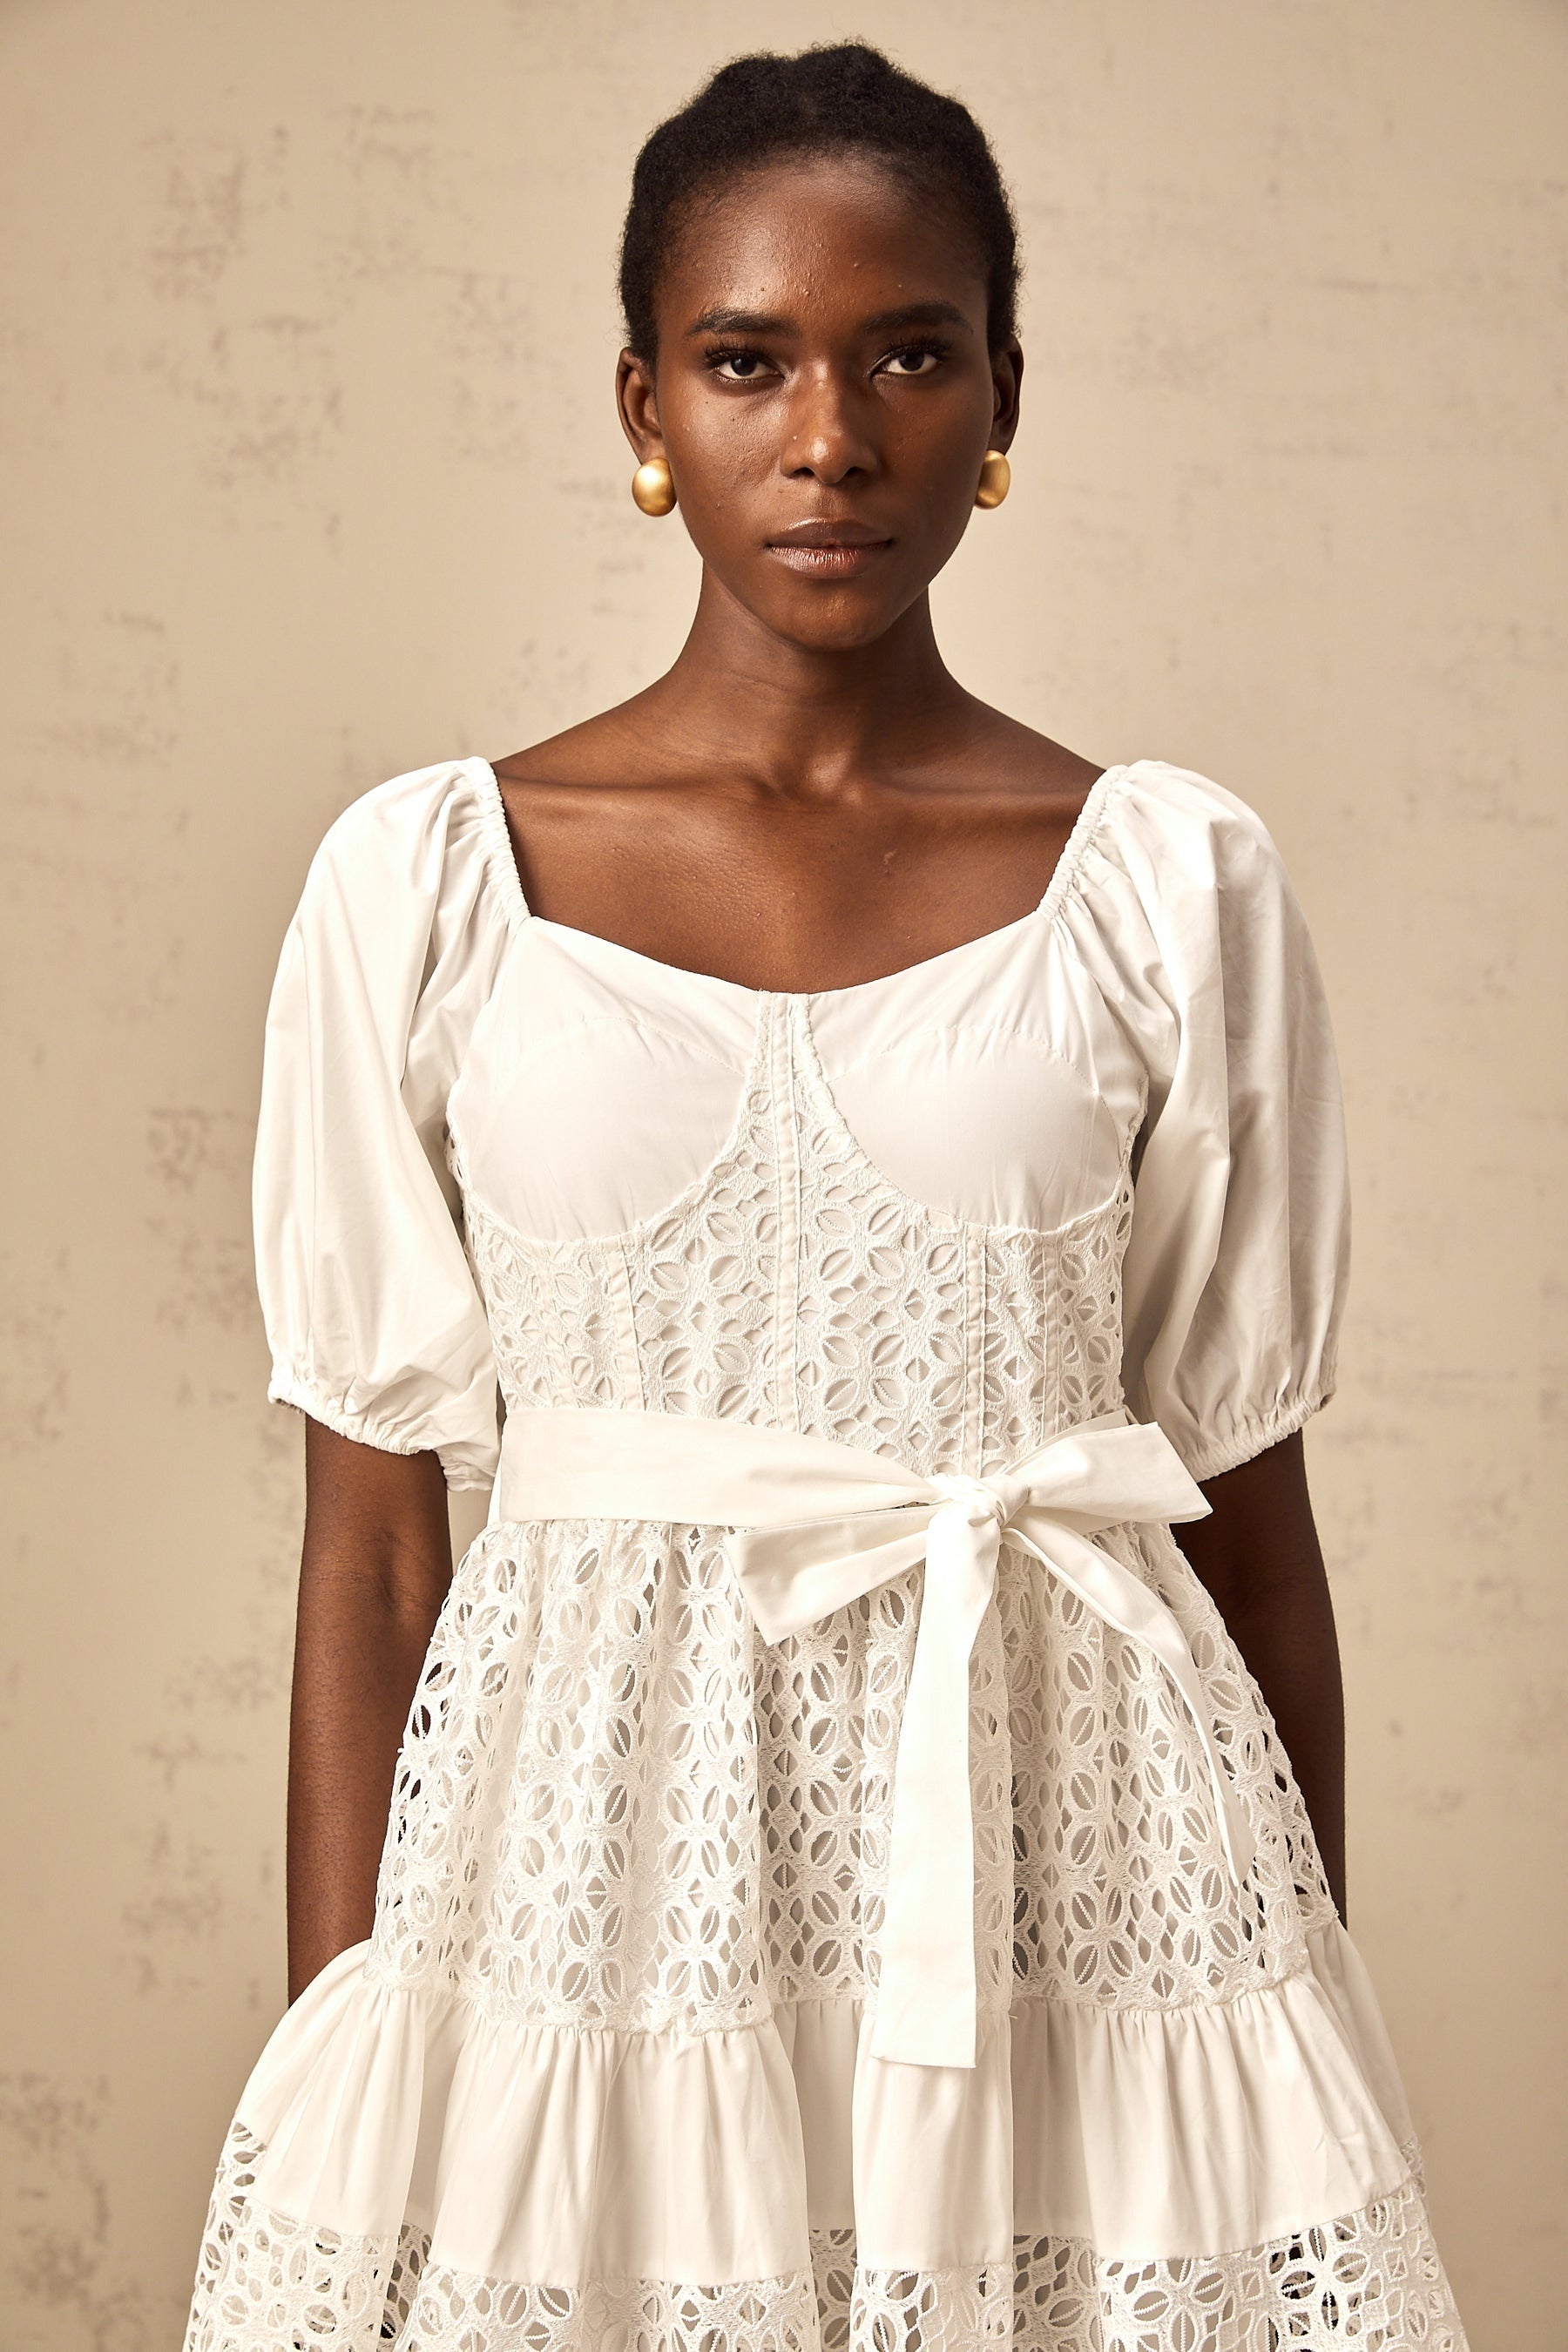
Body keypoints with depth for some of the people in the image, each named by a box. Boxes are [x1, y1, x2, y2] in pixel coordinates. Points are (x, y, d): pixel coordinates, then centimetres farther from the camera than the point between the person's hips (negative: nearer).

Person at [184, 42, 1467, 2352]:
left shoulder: (1174, 884, 0)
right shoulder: (425, 882, -1)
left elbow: (1252, 1518, 4)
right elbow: (372, 1543, 2)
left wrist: (1314, 2056, 7)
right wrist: (337, 2084, 0)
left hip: (1074, 1879, 0)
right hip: (582, 1876, 0)